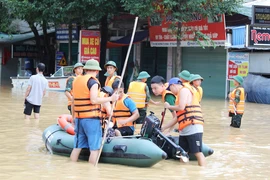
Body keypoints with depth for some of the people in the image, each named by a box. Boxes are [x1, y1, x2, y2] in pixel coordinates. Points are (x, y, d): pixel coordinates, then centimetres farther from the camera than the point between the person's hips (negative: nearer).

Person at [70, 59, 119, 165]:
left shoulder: (76, 80, 13)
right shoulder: (93, 82, -9)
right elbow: (94, 100, -18)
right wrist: (111, 98, -11)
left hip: (78, 118, 7)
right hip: (91, 118, -7)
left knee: (77, 147, 13)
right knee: (94, 148, -2)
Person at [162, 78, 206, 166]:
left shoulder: (184, 90, -1)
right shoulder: (181, 94, 26)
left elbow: (181, 107, -16)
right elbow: (178, 117, 26)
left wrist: (169, 106, 3)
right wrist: (163, 128, 28)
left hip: (193, 127, -10)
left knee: (197, 152, -11)